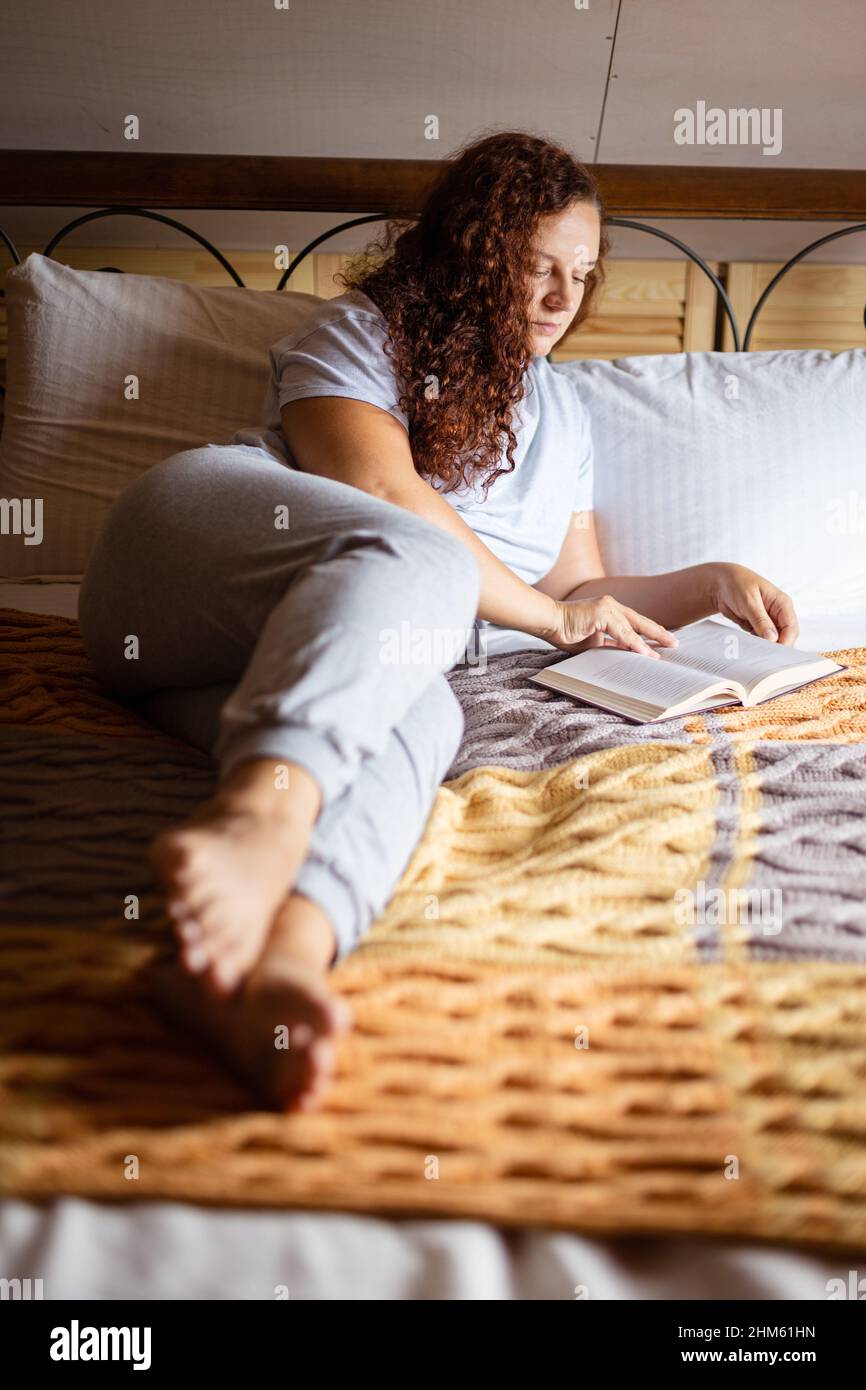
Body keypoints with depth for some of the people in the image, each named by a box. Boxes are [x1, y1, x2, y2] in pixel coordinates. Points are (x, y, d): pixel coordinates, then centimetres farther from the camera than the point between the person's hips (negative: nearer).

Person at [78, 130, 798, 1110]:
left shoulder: (561, 413, 27)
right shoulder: (360, 331, 7)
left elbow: (573, 588, 28)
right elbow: (383, 494, -10)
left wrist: (708, 583, 13)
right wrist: (547, 615, -7)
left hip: (335, 662, 4)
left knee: (422, 714, -33)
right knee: (419, 557, -35)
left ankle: (279, 956, -63)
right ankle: (261, 817, -62)